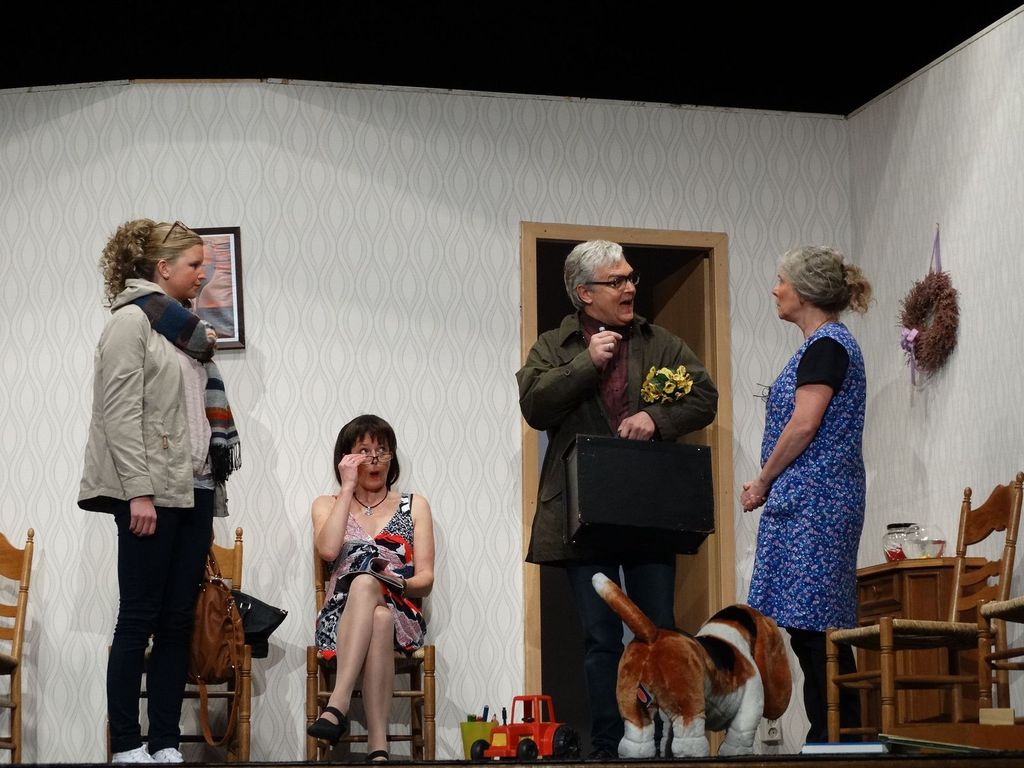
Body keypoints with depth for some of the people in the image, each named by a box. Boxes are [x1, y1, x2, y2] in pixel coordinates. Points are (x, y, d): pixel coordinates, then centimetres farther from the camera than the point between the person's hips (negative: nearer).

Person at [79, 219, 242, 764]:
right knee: (139, 619, -4)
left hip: (195, 490, 8)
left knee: (178, 621, 6)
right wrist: (139, 492, -19)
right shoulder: (131, 321, -5)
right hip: (154, 492, -8)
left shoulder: (183, 327, 19)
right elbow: (121, 412, -13)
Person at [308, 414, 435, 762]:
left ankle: (336, 708, -48)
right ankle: (378, 747, -49)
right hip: (341, 617, 0)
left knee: (365, 582, -37)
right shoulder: (327, 505, 19)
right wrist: (348, 487, -1)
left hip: (401, 618, 0)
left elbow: (425, 580, 8)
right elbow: (327, 550, -6)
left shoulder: (414, 506, 18)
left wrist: (401, 584, -15)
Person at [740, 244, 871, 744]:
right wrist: (769, 483, 15)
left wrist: (762, 482, -7)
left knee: (815, 626, -10)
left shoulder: (826, 345, -10)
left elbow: (804, 425, -17)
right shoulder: (825, 343, 20)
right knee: (807, 627, 9)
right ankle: (827, 738, 11)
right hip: (804, 502, 10)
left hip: (813, 501, -10)